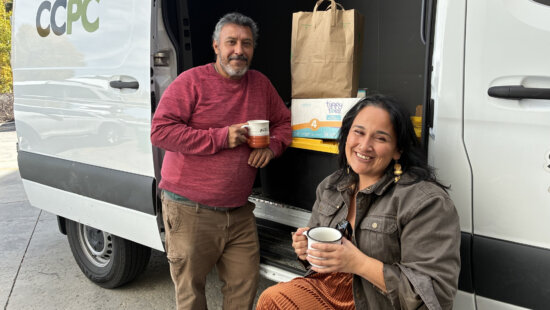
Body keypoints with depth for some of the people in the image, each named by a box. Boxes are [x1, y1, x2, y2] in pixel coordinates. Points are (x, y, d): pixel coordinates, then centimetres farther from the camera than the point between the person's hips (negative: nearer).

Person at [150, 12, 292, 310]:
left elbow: (284, 122, 21)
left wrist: (271, 146, -3)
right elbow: (160, 130, -15)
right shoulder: (192, 81, -7)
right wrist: (221, 138, -19)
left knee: (245, 284, 10)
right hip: (189, 210, -4)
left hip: (239, 212, 5)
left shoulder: (260, 84, 10)